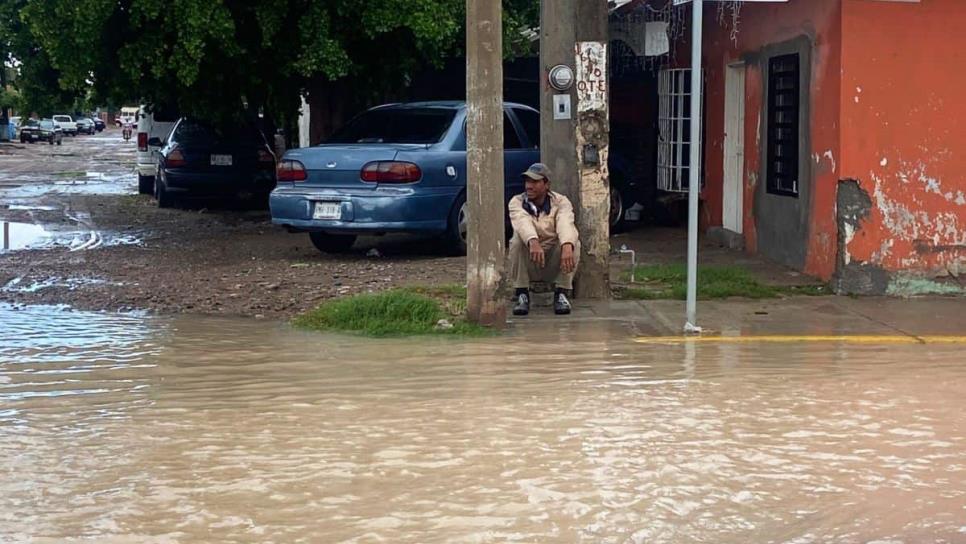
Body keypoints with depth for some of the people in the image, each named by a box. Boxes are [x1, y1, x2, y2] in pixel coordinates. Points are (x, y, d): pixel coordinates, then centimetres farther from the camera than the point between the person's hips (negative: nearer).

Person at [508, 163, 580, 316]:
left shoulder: (561, 202, -8)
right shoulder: (517, 202, -8)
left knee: (572, 242, -27)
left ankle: (561, 294, -16)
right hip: (528, 266, 0)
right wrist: (533, 242, -54)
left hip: (555, 265, 0)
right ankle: (521, 295, -18)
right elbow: (523, 222, -31)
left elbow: (566, 224, -30)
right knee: (518, 239, -29)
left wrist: (567, 246, -53)